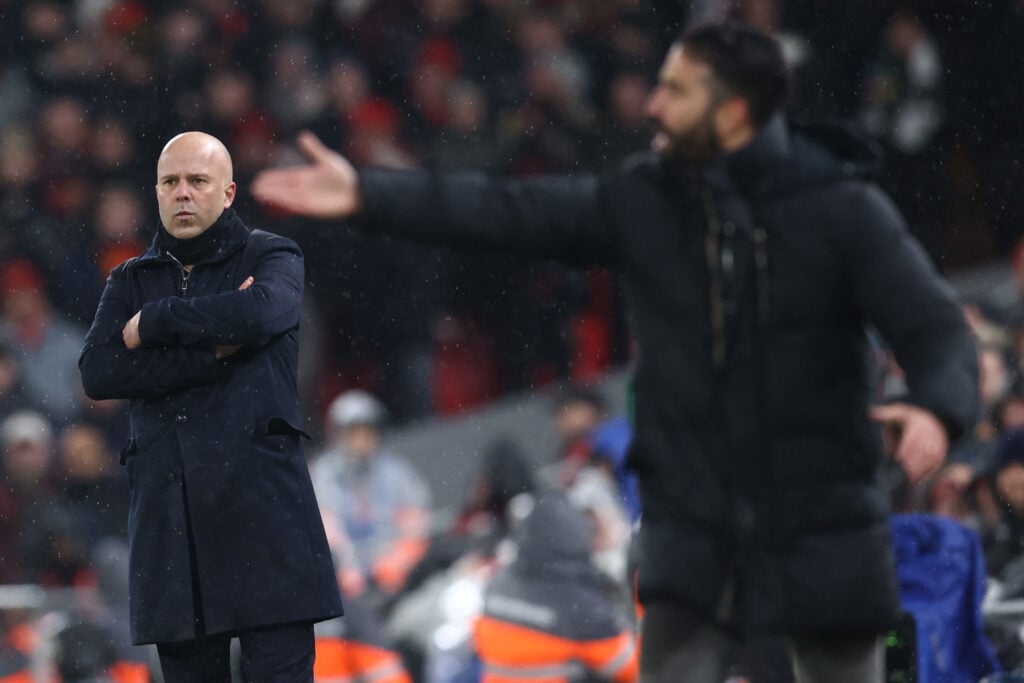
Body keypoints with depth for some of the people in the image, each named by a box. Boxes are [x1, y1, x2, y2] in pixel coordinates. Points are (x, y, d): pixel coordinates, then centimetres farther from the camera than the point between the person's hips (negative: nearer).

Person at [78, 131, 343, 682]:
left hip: (260, 504, -3)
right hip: (167, 508, 3)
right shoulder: (130, 281, 17)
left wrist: (153, 323, -4)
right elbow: (97, 373, -1)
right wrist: (214, 353, -9)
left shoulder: (270, 260, 9)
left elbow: (258, 313, -16)